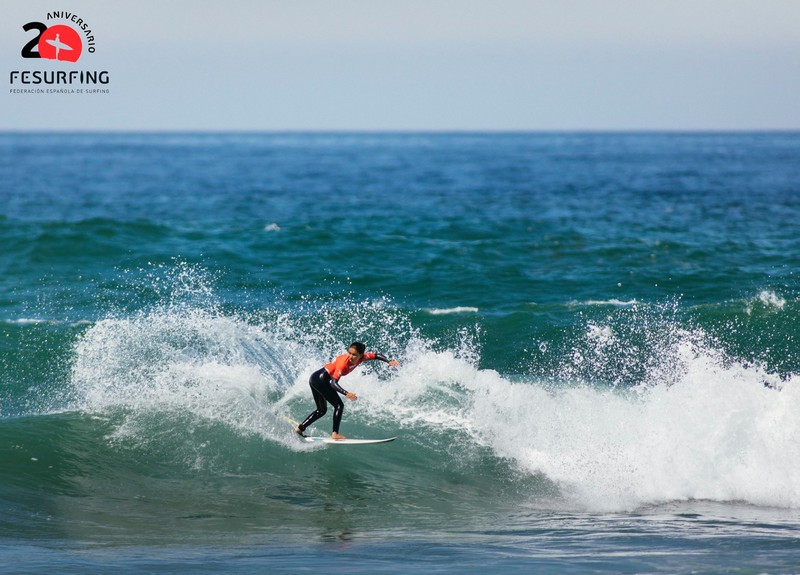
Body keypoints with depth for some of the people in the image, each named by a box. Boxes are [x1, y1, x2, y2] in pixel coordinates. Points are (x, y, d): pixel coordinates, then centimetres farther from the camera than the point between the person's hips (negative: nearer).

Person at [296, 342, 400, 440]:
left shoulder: (362, 357, -9)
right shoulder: (343, 362, -31)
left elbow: (376, 355, 5)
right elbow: (333, 382, -35)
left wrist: (388, 361, -12)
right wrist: (346, 394, -49)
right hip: (321, 380, -9)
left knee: (322, 410, 20)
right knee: (339, 405, -11)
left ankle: (300, 428, 24)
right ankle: (335, 434, -10)